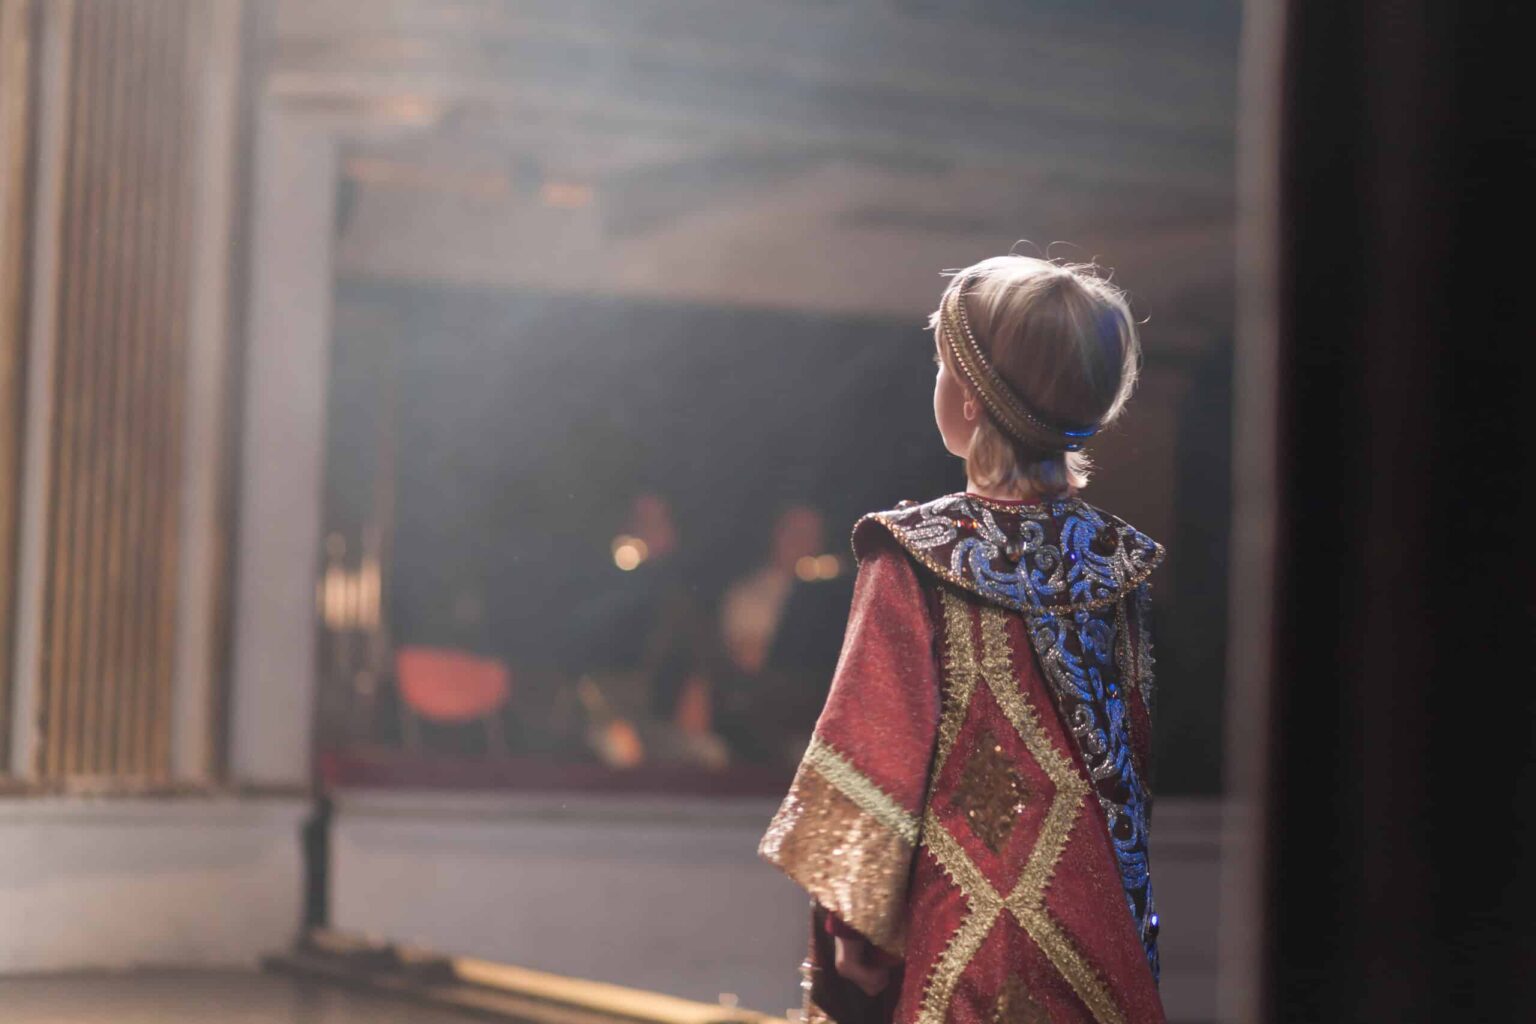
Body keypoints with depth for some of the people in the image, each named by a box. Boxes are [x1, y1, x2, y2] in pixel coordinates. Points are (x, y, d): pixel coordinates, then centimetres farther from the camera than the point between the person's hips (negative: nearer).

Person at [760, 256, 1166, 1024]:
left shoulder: (912, 561, -10)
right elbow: (1138, 749, 9)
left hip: (960, 936, -4)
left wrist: (852, 918, -7)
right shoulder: (1117, 564, 2)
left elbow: (874, 744, -12)